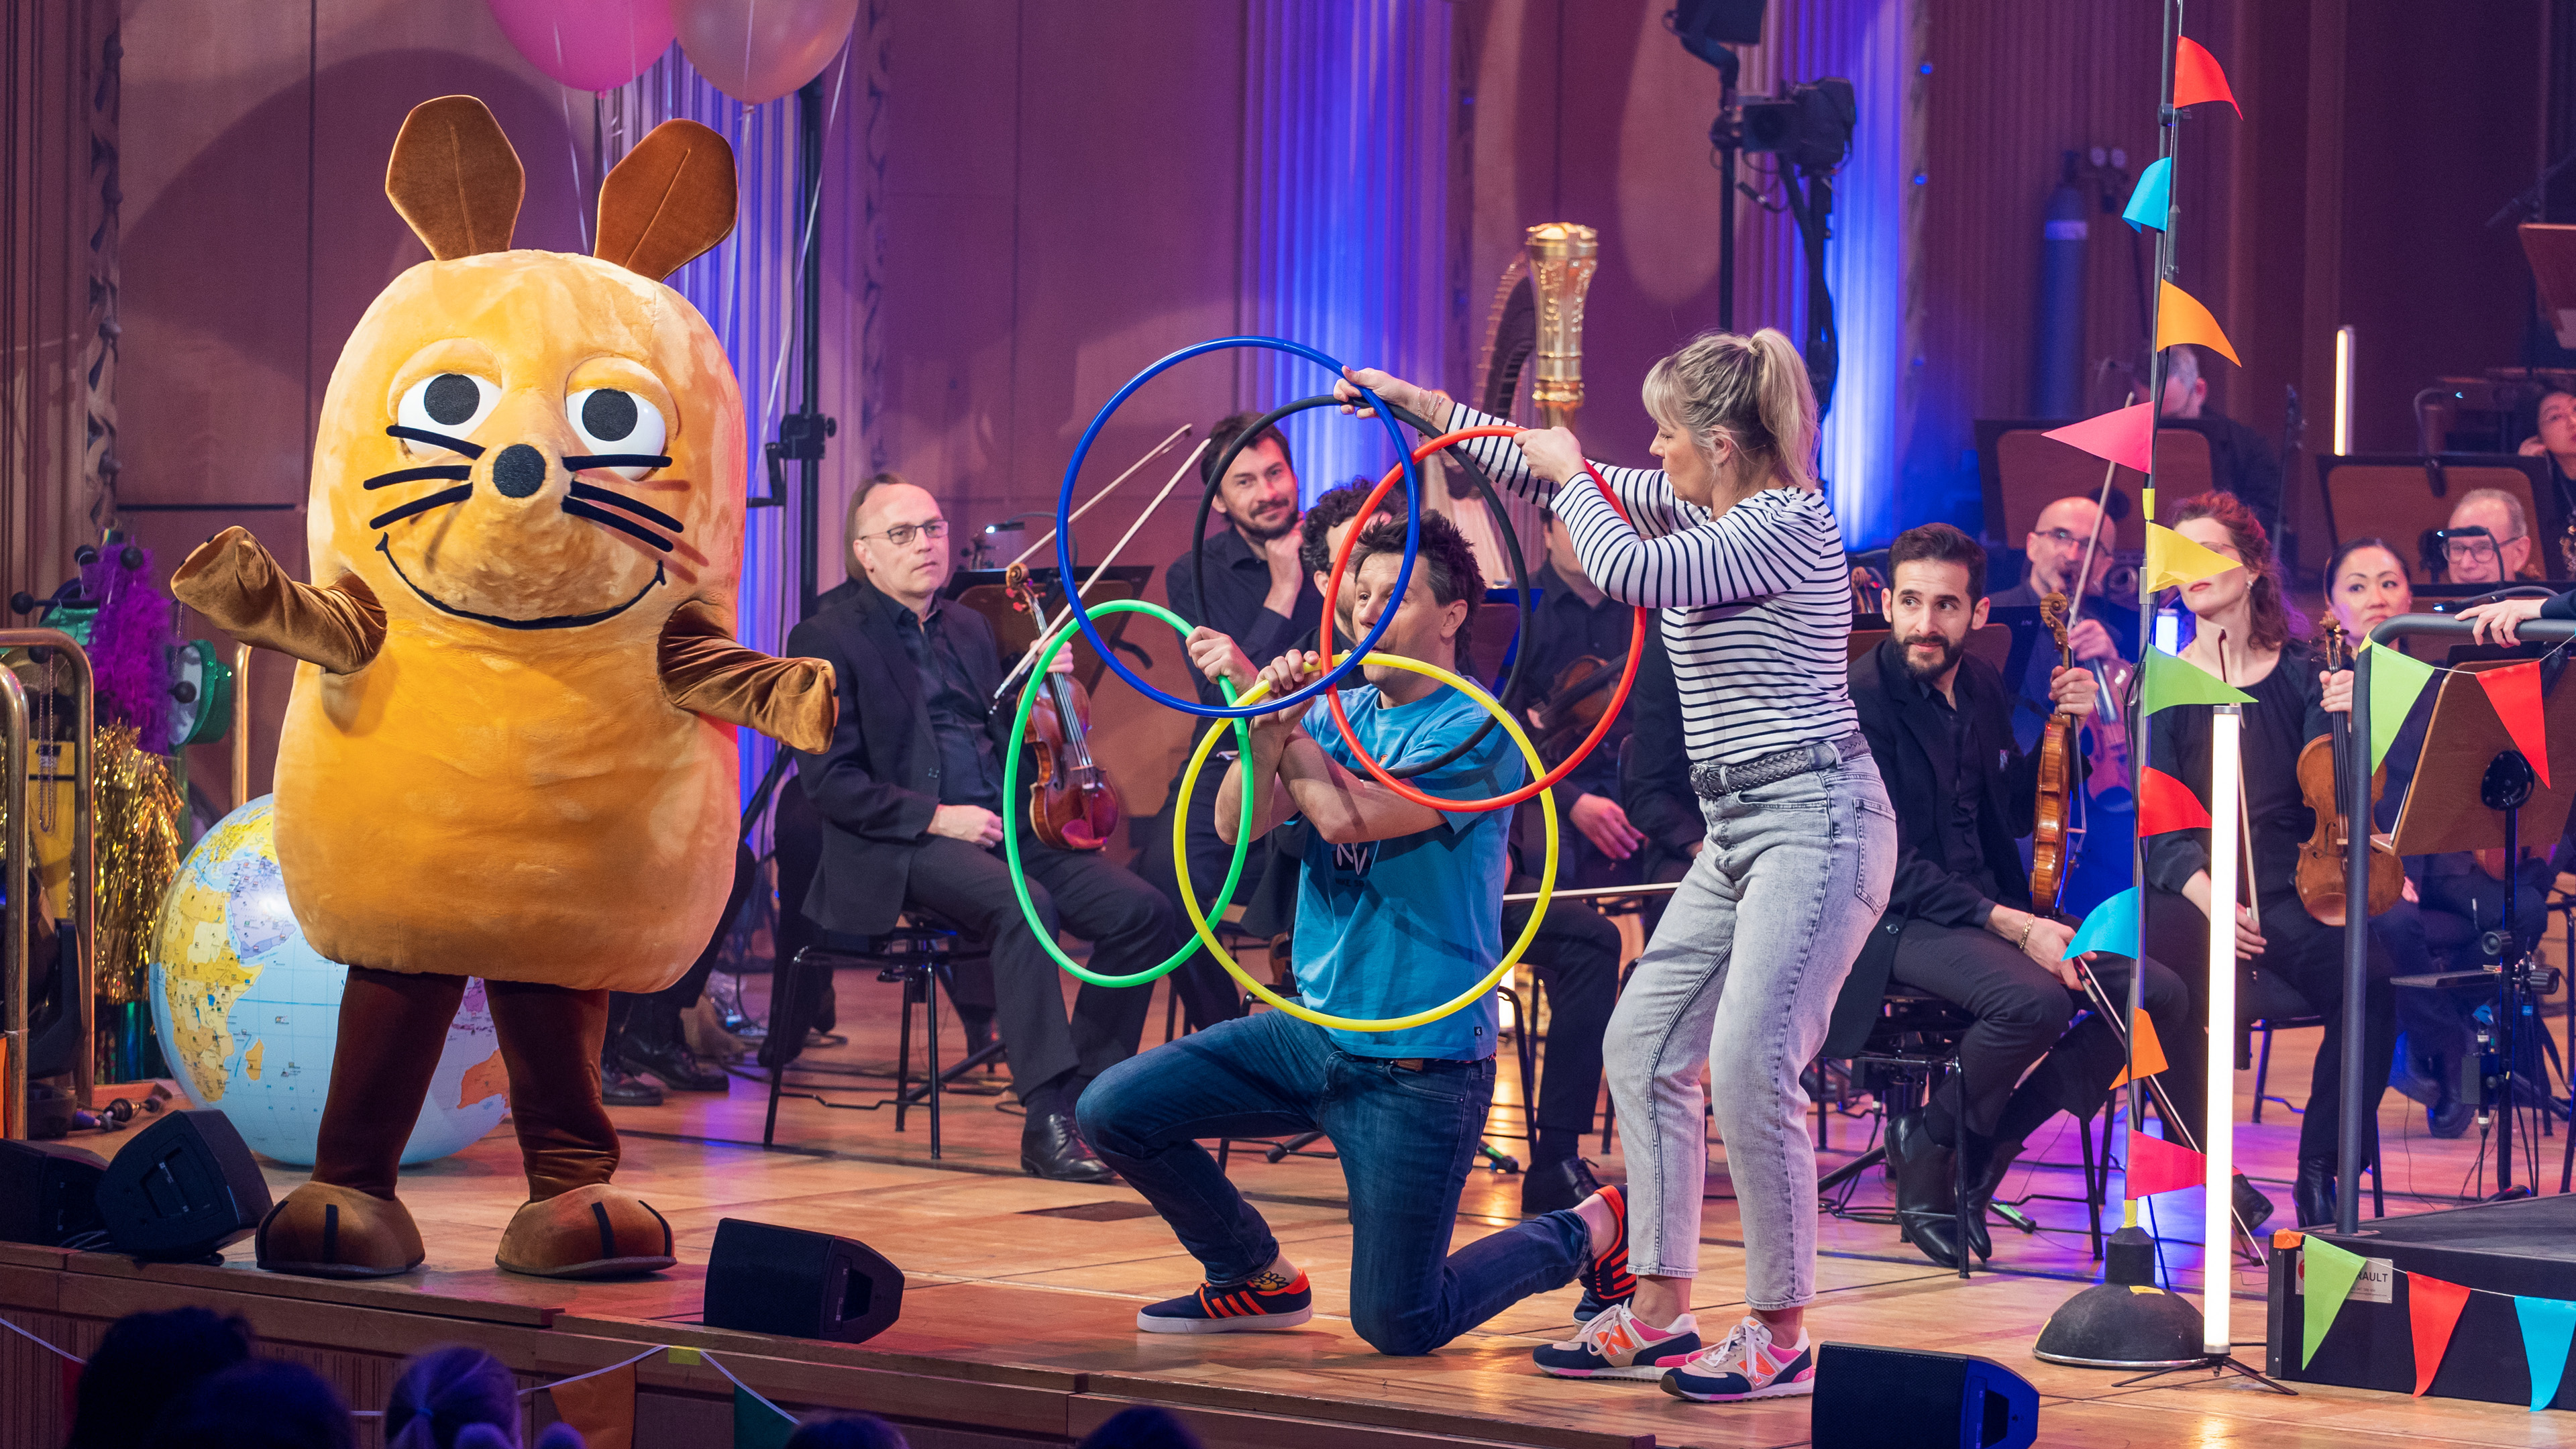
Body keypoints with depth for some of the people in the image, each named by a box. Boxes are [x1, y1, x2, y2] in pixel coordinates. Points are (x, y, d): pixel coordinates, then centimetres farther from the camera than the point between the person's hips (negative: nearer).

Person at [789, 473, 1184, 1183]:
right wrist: (935, 817, -17)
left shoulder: (969, 628, 21)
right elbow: (830, 782, -9)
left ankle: (1087, 1098, -9)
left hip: (1006, 826, 7)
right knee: (1026, 906, -36)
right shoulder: (828, 639, -1)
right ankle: (1047, 1123, -35)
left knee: (1143, 911, -15)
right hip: (903, 846, -7)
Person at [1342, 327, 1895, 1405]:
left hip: (1814, 819, -10)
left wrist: (1573, 478, -8)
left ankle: (1780, 1335, -7)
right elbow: (1555, 477, 20)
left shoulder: (1792, 523, -14)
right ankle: (1658, 1314, 14)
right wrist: (1416, 405, 19)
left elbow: (1627, 572, -25)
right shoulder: (1690, 506, 12)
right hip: (1737, 830, 10)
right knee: (1644, 1045, 9)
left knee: (1750, 1065, -16)